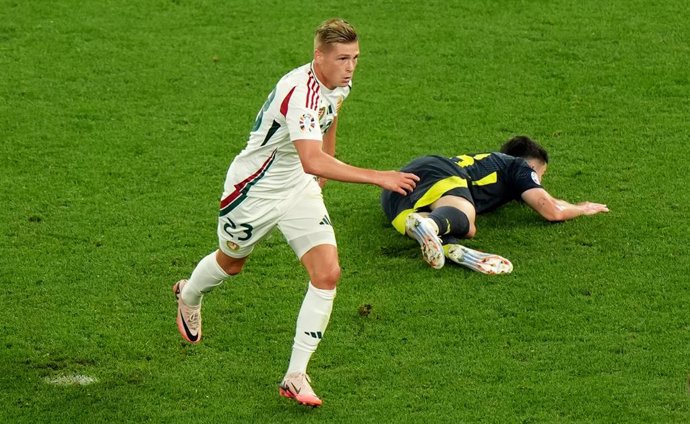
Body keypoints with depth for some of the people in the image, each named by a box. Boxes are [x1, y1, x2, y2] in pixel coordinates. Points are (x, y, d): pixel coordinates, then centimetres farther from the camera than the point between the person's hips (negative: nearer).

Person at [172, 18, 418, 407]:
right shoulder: (301, 93, -36)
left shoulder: (340, 82, -8)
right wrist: (377, 178, -53)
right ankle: (189, 295, 58)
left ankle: (296, 376, -4)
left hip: (300, 189, 6)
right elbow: (312, 161, -49)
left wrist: (324, 173, 25)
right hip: (254, 189, -6)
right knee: (231, 263, 21)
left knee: (327, 274, -12)